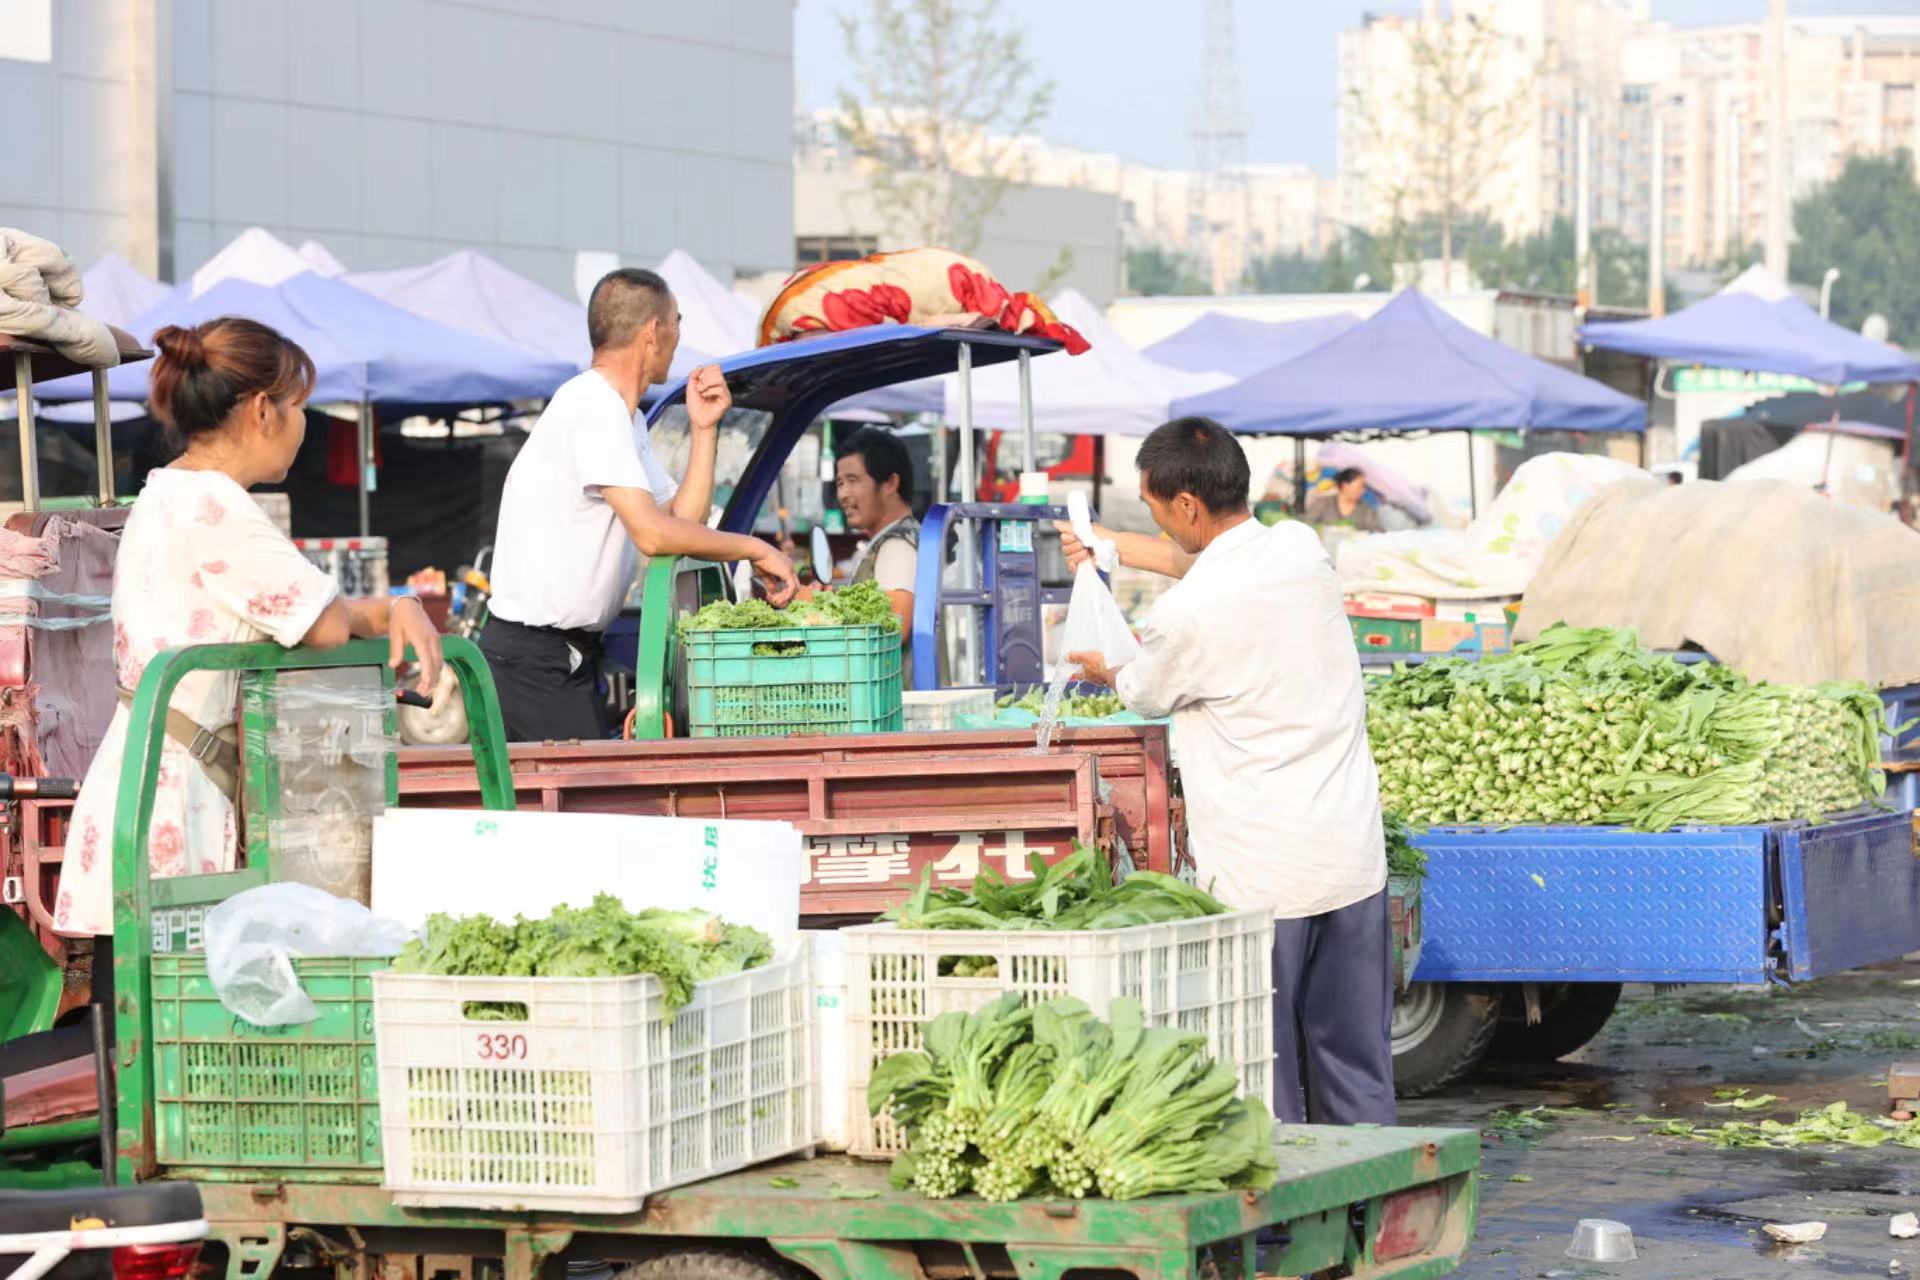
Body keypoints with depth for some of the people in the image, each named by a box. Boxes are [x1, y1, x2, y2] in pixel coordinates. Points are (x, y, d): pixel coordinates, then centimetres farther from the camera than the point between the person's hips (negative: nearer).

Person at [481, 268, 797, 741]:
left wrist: (704, 429, 6)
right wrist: (755, 549, -13)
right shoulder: (594, 404, -15)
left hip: (573, 652, 10)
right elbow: (653, 533, -23)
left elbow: (683, 522, 12)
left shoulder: (624, 416, 18)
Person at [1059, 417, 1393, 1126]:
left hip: (1260, 875, -7)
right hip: (1352, 852, 7)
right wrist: (1112, 545, 34)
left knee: (1262, 1069, 1)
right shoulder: (1301, 548, 2)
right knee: (1354, 1056, 12)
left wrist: (1105, 670, 28)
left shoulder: (1186, 613, -17)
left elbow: (1145, 695, 5)